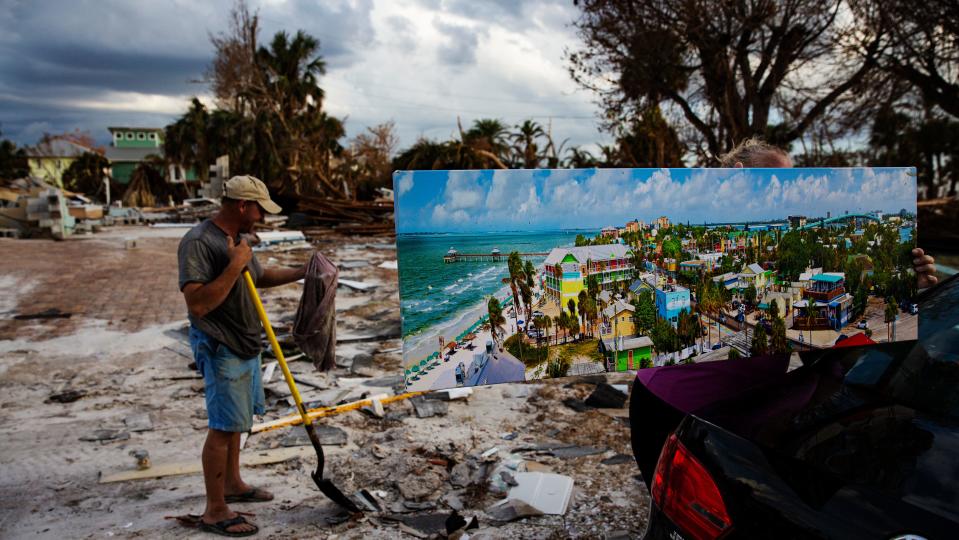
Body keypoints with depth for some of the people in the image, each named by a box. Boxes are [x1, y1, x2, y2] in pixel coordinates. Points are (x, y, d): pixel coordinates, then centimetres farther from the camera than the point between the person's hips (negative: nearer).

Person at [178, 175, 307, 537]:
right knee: (223, 426, -4)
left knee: (234, 421, 20)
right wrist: (234, 266, -30)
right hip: (219, 349, -9)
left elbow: (259, 277, 24)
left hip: (244, 344, 9)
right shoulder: (198, 242, -21)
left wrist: (300, 273, 13)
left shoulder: (237, 237, 8)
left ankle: (232, 484, 36)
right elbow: (197, 304, -30)